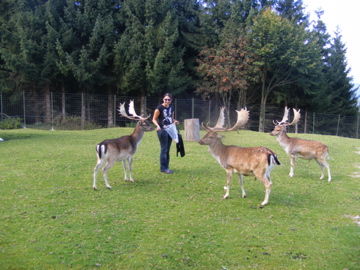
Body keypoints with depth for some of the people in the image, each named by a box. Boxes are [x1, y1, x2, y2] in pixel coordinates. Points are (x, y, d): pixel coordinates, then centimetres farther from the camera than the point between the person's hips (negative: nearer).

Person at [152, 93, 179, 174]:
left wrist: (174, 121, -1)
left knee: (167, 149, 11)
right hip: (162, 130, -6)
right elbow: (154, 119, -9)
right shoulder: (159, 108, -11)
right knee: (164, 149, -6)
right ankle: (163, 168, 0)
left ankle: (166, 166, 20)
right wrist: (157, 125, -27)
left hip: (170, 130, 6)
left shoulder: (172, 107, 8)